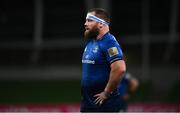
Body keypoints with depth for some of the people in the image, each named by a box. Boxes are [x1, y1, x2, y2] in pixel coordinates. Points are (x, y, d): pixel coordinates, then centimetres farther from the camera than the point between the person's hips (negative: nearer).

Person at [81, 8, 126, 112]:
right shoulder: (89, 42, 13)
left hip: (104, 103, -9)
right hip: (86, 101, 9)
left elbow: (120, 69, -28)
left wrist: (106, 93, -20)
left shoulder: (109, 43, -14)